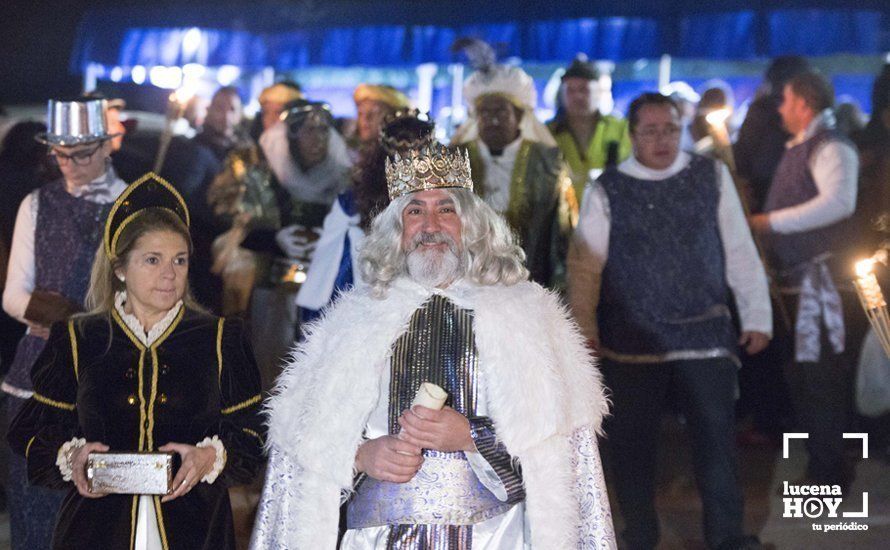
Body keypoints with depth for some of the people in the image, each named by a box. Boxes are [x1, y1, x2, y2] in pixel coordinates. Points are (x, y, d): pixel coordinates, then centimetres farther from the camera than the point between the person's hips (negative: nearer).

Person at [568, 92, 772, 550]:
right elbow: (584, 265, -1)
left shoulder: (711, 177, 3)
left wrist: (757, 316, 3)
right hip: (632, 341, 0)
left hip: (706, 335, 1)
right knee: (631, 445, 8)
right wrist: (585, 331, -6)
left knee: (717, 440, 4)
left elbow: (740, 252, 5)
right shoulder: (606, 191, -1)